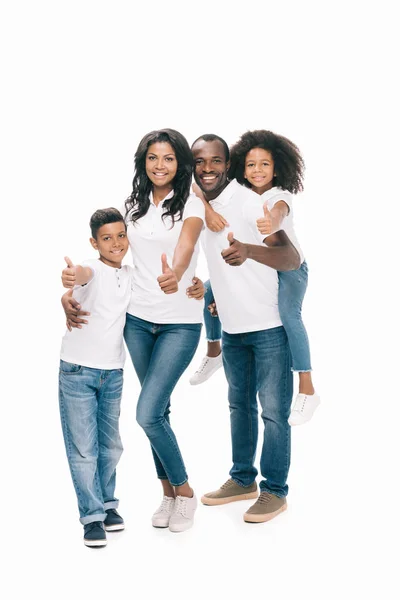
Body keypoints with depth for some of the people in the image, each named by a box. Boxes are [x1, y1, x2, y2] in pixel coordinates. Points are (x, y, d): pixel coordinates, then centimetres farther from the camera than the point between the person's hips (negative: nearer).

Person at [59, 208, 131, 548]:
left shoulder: (132, 276, 3)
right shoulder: (92, 269, -16)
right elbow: (83, 274, -40)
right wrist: (73, 276, -66)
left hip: (113, 373, 5)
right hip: (77, 371, -5)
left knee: (110, 446, 15)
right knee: (83, 449, -2)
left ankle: (107, 503, 32)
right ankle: (92, 515, 8)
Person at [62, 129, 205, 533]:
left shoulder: (191, 204, -9)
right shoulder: (133, 206, 7)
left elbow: (185, 244, -29)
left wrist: (174, 275, -50)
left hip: (180, 323, -5)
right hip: (137, 320, 5)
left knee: (147, 414, -11)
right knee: (157, 410, 13)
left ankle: (184, 491, 12)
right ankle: (169, 493, 30)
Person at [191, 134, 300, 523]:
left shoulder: (248, 202, -18)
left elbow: (292, 259, -31)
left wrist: (248, 250, -48)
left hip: (269, 326, -7)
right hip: (231, 327, 7)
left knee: (273, 411, 1)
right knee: (240, 405, 18)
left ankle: (275, 490, 14)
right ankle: (243, 479, 31)